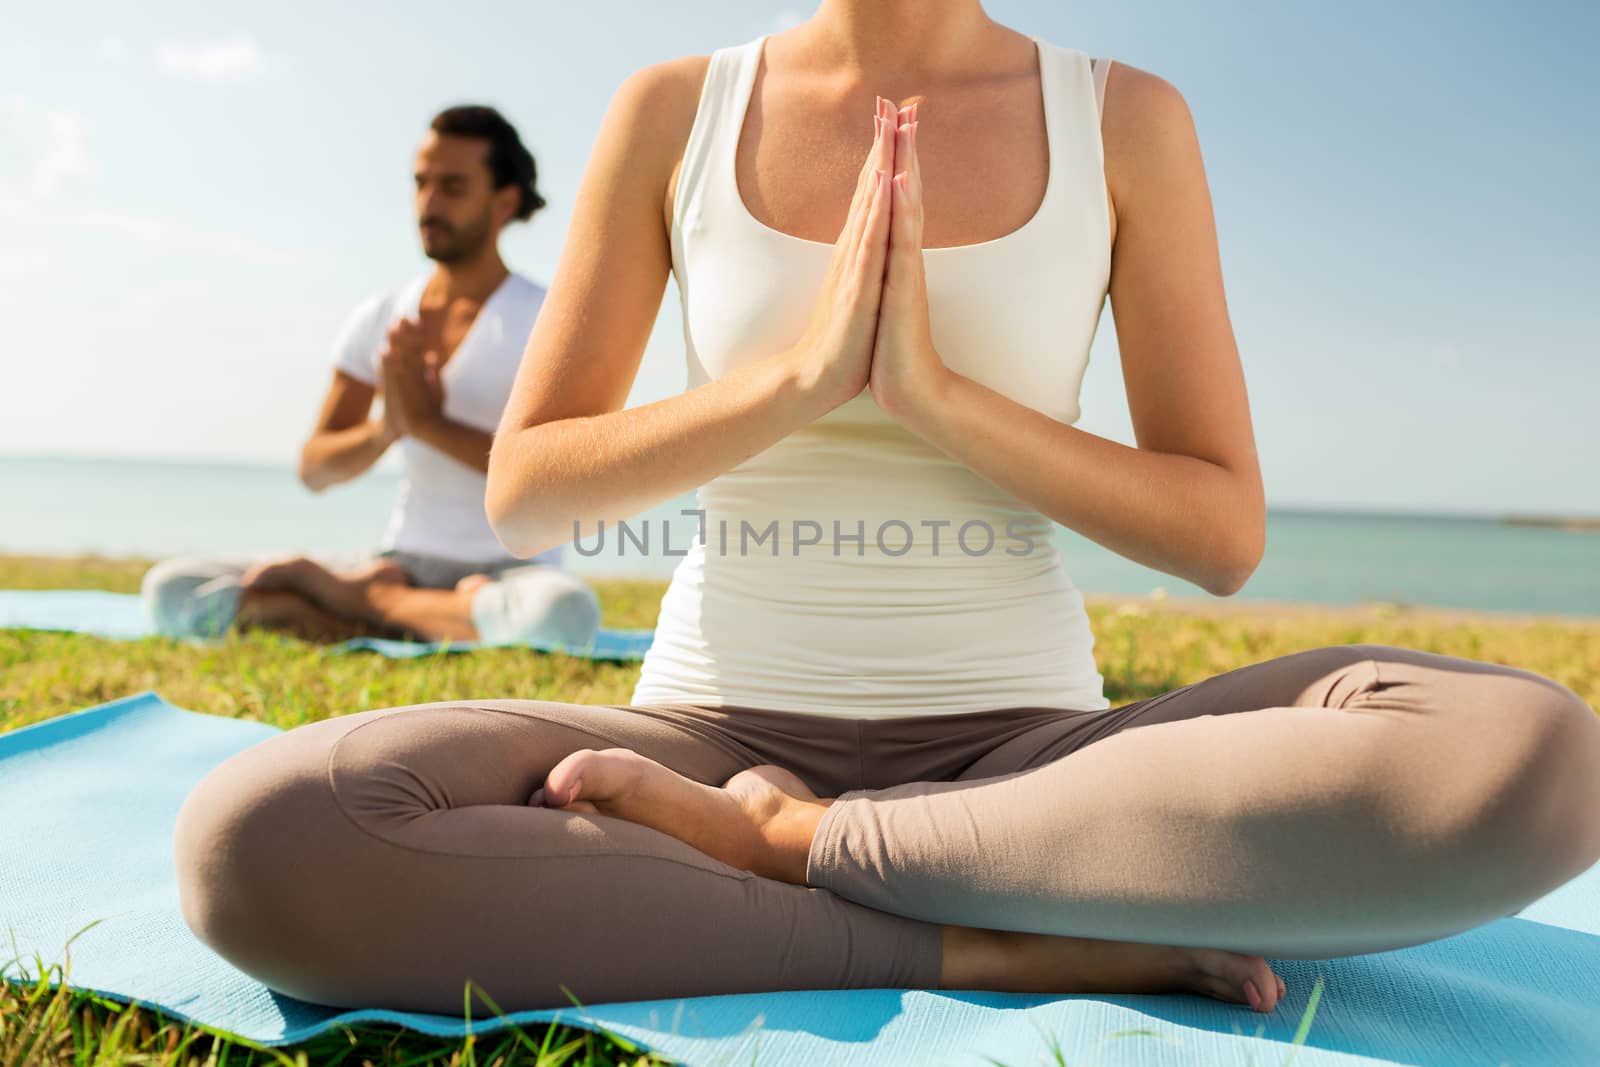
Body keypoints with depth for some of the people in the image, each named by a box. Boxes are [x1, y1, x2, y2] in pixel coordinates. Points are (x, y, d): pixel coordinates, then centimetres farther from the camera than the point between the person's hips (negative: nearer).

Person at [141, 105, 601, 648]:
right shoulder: (379, 318, 8)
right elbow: (314, 469, 7)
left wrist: (429, 422, -21)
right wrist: (387, 429, -15)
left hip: (510, 572, -4)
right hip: (401, 559, 4)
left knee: (564, 612, -42)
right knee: (170, 587, -10)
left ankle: (367, 601, -16)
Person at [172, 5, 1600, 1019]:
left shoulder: (1128, 122, 1)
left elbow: (1225, 535, -2)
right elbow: (520, 494, 0)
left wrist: (933, 390, -16)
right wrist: (796, 375, -16)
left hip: (1018, 752, 1)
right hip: (720, 726, 1)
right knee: (251, 847, -26)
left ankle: (781, 844, -16)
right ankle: (988, 949, -18)